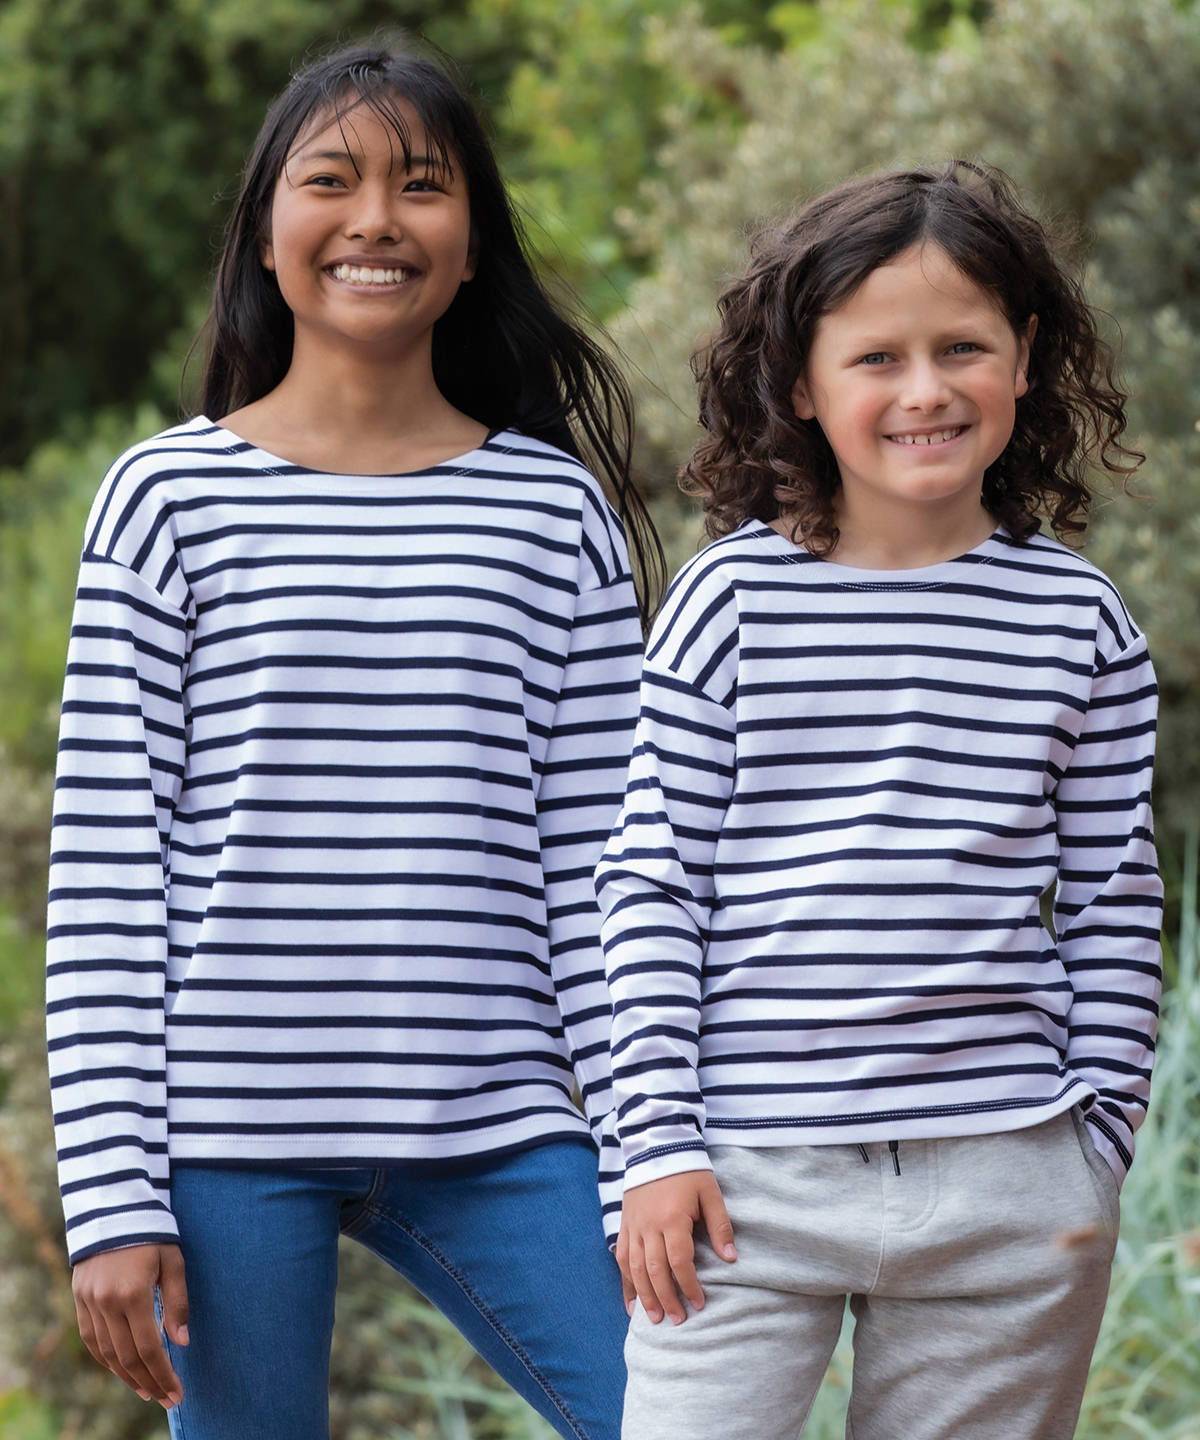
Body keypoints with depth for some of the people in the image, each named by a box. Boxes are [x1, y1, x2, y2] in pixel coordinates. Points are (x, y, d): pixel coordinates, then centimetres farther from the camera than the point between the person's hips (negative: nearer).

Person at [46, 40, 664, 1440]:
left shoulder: (557, 512, 8)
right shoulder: (168, 497, 3)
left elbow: (598, 855, 7)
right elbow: (102, 870, 0)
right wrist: (114, 1195, -6)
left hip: (495, 1136, 2)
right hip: (228, 1131, -1)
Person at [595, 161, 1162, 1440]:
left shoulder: (1078, 623, 5)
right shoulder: (733, 600, -1)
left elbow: (1115, 901, 10)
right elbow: (651, 879, 0)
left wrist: (1098, 1148, 6)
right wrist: (660, 1142, -4)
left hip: (1005, 1190, 2)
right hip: (752, 1179, -2)